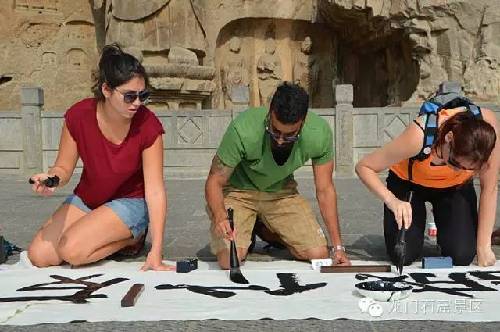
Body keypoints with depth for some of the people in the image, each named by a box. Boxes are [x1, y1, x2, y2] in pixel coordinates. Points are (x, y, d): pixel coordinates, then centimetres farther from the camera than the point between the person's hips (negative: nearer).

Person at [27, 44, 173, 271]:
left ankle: (131, 239, 1)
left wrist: (156, 253, -29)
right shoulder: (78, 115, -17)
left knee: (72, 251, -24)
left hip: (130, 203, -5)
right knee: (39, 257, -8)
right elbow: (64, 169, -4)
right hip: (86, 199, 5)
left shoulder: (148, 125, -24)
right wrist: (51, 178, -31)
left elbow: (155, 190, -24)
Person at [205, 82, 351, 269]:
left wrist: (338, 247, -15)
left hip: (281, 192, 3)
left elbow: (324, 190, -12)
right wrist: (219, 217, -45)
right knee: (230, 261, -23)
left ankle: (268, 232, 18)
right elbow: (215, 182, -23)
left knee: (319, 254, -10)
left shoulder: (320, 134, -24)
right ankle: (247, 232, 13)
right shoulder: (243, 131, -33)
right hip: (238, 191, -3)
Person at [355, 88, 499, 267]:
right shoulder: (418, 137, -40)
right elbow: (364, 167, -28)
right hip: (408, 184, -1)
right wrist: (392, 201, -43)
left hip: (455, 187, 2)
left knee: (462, 256, -16)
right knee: (403, 256, -13)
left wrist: (483, 247, -20)